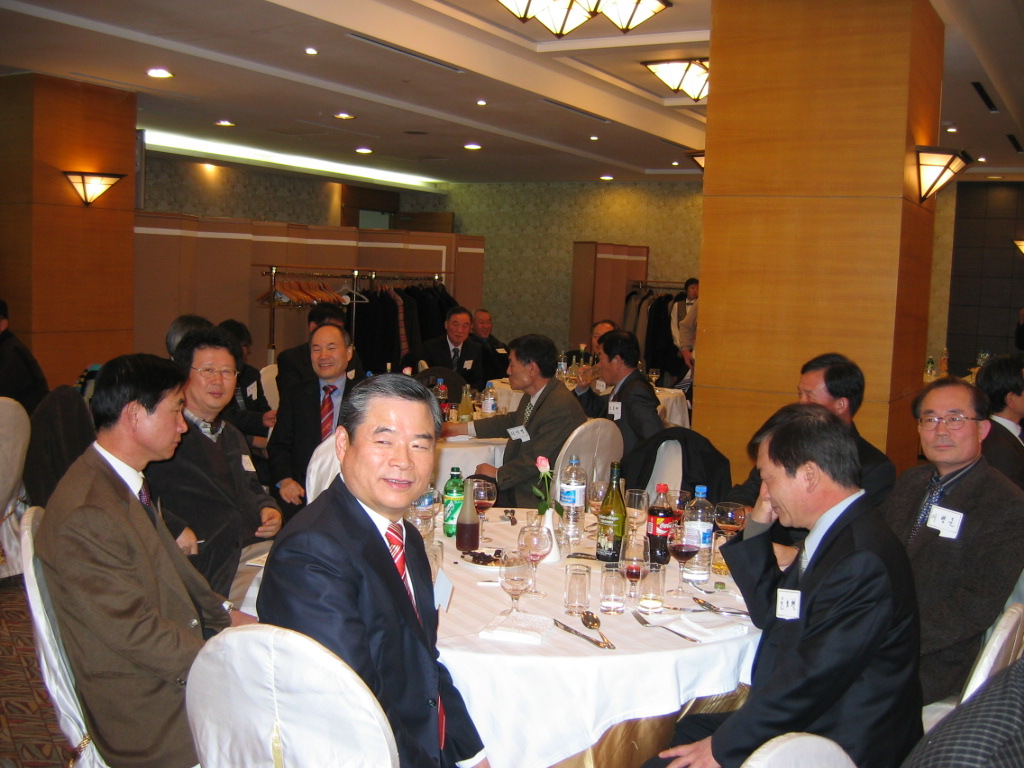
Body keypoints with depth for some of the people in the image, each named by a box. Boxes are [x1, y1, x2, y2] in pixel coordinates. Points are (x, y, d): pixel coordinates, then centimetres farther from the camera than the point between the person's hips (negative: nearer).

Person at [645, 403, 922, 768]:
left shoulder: (862, 559, -25)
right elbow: (771, 614, 17)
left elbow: (809, 679, -24)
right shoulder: (836, 534, 7)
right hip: (803, 721, 9)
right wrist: (757, 528, 4)